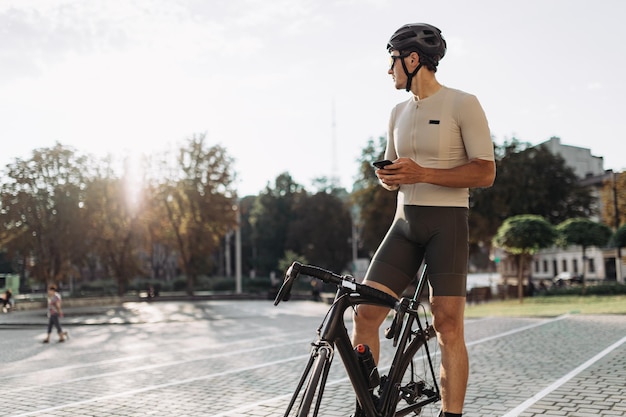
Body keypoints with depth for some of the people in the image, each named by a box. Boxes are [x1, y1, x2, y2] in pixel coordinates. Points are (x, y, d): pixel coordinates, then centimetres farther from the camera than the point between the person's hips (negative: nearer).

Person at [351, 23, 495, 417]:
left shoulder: (462, 104, -4)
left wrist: (423, 173, -19)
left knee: (448, 326, -7)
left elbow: (485, 172, -10)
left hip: (447, 222, -6)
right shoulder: (399, 112, 16)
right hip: (405, 222, 6)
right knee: (365, 313, -4)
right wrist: (388, 177, -1)